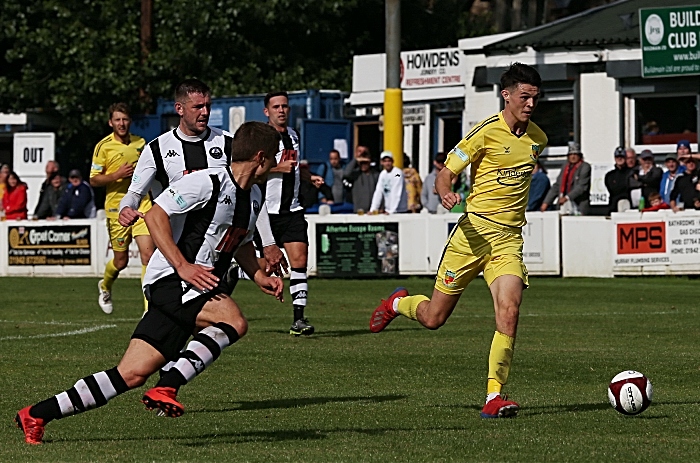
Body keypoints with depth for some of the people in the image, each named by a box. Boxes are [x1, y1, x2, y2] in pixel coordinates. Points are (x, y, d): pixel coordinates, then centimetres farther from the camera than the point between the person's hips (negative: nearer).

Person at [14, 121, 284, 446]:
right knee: (234, 322, -31)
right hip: (171, 281, -8)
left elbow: (242, 243, 34)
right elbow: (156, 215, -16)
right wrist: (182, 266, -23)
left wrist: (259, 277, 17)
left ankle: (36, 415, 0)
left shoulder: (253, 197, 17)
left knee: (133, 374, -3)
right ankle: (166, 388, -28)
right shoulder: (207, 182, -11)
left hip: (199, 288, 8)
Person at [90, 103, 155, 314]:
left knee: (148, 255, -13)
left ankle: (149, 306, -9)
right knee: (121, 261, 7)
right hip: (117, 207, -2)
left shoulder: (140, 143, 8)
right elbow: (94, 179, -3)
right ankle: (105, 287, 41)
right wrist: (117, 175, -17)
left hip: (142, 204, 2)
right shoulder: (104, 146, -4)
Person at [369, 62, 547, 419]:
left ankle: (494, 396, -15)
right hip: (473, 231, -3)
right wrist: (446, 194, -28)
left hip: (509, 239, 3)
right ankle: (398, 303, 40)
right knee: (434, 318, 5)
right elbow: (445, 175, -8)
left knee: (509, 312, -19)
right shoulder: (486, 132, -10)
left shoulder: (537, 139, 8)